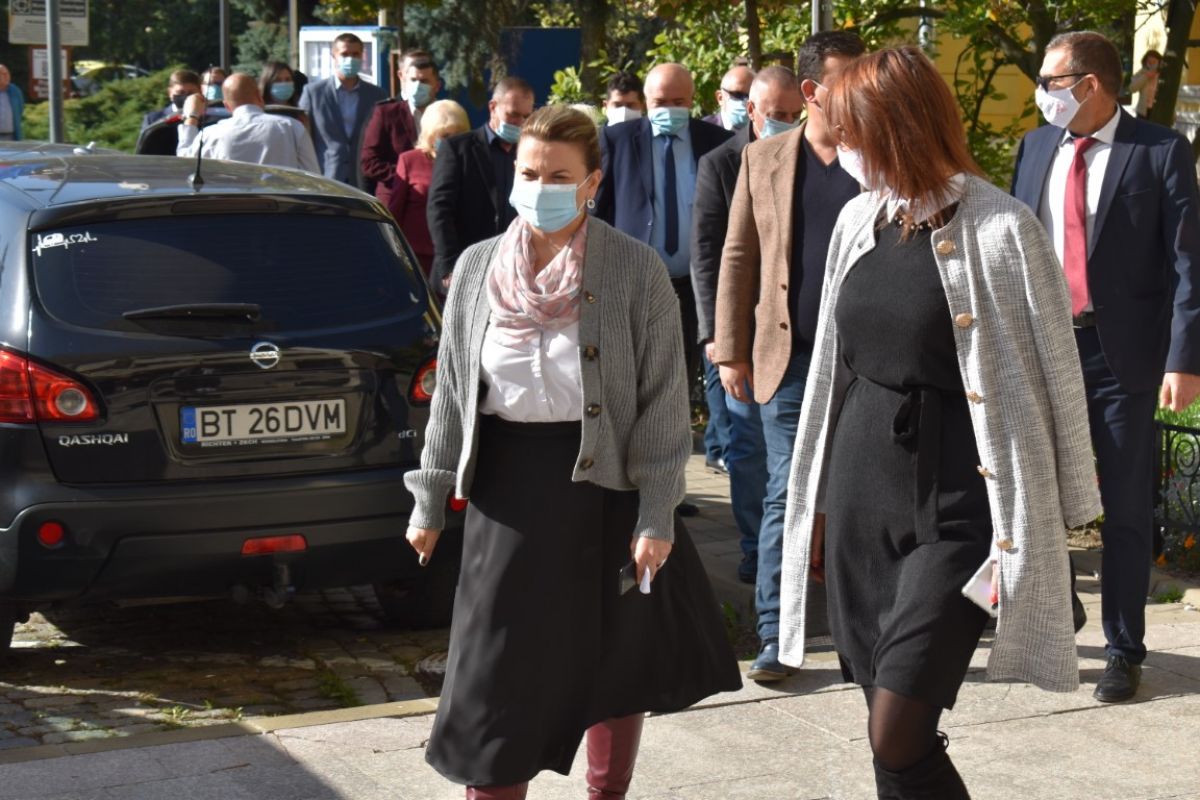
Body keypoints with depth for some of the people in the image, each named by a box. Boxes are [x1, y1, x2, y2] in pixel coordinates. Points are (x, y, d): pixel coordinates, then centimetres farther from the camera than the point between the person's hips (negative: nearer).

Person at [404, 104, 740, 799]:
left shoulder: (637, 270, -8)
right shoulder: (478, 267, 2)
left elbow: (665, 399, -8)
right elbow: (452, 390, 8)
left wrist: (657, 514, -12)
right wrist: (431, 500, 8)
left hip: (605, 484, -2)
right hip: (507, 484, 2)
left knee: (614, 666, 12)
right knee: (498, 671, 3)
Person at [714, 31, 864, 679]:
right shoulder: (763, 160, 6)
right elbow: (738, 258, 7)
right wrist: (731, 353, 3)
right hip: (790, 358, 0)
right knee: (785, 498, 3)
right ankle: (774, 638, 11)